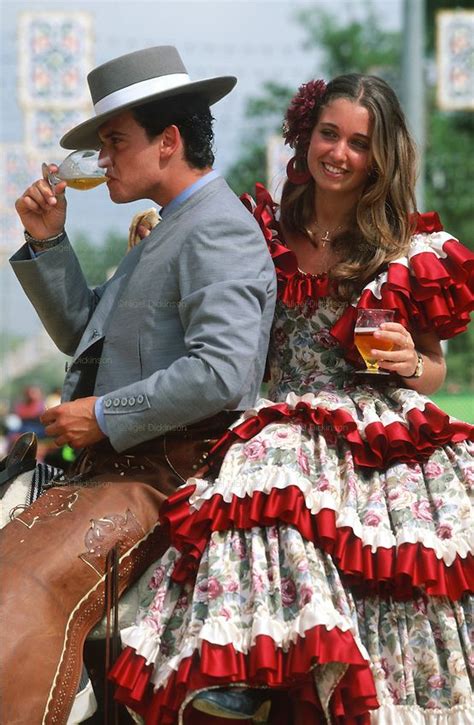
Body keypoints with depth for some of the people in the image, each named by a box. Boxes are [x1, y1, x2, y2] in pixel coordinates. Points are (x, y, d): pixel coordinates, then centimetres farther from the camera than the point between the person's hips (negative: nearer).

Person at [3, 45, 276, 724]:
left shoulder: (217, 230, -11)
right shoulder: (169, 230, 23)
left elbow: (222, 374, -24)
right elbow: (82, 332, 26)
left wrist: (105, 415, -15)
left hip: (164, 476, -11)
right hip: (112, 466, 11)